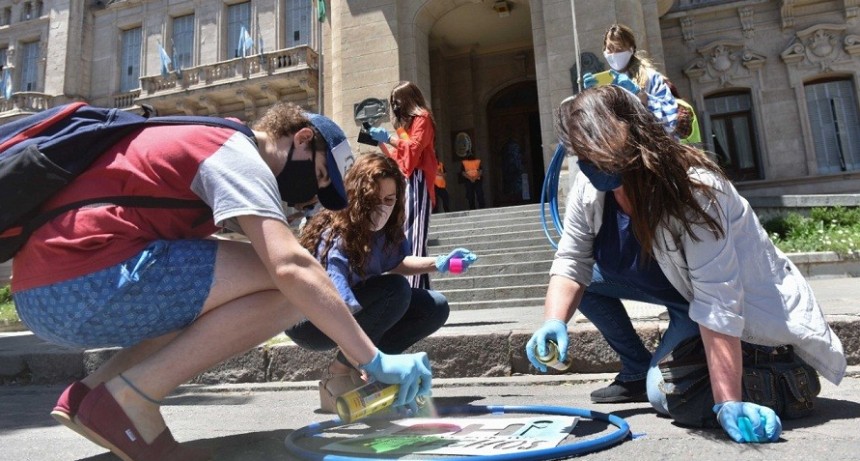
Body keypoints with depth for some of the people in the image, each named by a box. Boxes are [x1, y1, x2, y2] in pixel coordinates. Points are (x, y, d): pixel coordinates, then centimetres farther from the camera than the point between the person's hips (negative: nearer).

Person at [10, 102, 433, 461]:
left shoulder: (208, 142, 22)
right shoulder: (236, 152, -7)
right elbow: (291, 268, -22)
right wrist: (374, 361, -16)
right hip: (85, 282, -10)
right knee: (289, 288, -13)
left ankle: (91, 390, 11)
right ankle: (131, 398, -10)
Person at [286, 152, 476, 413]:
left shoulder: (386, 230, -10)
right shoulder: (335, 237, -31)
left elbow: (393, 264, 12)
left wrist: (438, 264, -1)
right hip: (309, 320, -7)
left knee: (435, 307, -5)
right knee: (396, 290, -30)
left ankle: (358, 370, -1)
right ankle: (338, 378, -14)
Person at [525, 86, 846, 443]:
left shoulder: (693, 190, -36)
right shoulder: (589, 186, -18)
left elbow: (718, 302, -38)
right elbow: (571, 263, -15)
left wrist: (728, 402, -39)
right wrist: (554, 321, -33)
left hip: (744, 302, -7)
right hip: (678, 284, 7)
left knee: (668, 394, -21)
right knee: (583, 279, -6)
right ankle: (637, 372, 12)